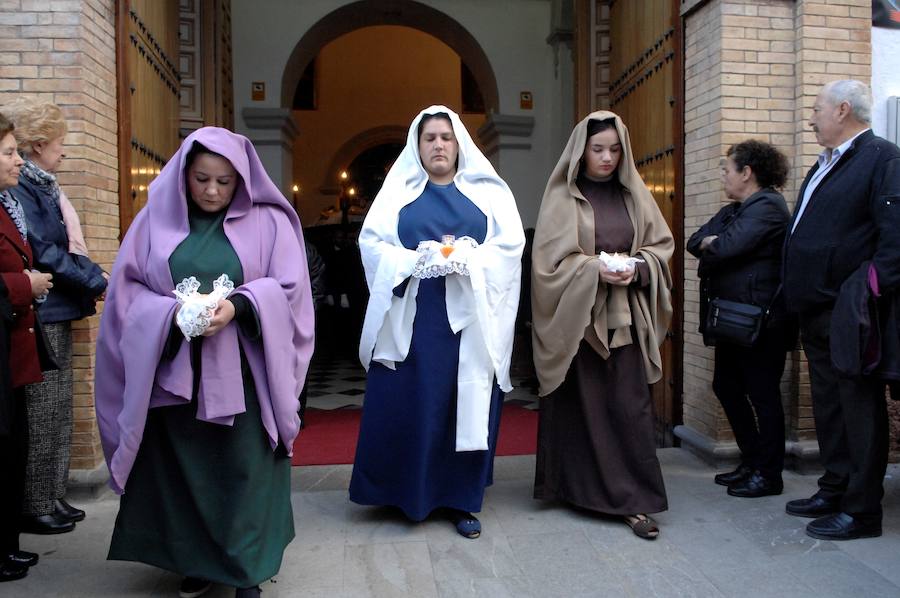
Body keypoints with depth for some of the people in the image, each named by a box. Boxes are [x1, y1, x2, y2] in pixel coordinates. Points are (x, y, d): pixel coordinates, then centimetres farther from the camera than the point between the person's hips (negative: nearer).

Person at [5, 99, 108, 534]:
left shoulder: (44, 187, 15)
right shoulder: (21, 189, -13)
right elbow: (45, 254, -18)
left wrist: (98, 277, 6)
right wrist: (99, 284, -12)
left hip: (57, 314, 9)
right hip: (39, 315, -9)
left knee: (58, 412, 14)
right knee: (41, 415, -1)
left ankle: (52, 497, 24)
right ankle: (35, 507, 10)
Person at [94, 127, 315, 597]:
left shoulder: (268, 221, 1)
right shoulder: (156, 218, 6)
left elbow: (288, 288, -3)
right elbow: (128, 289, 4)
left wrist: (237, 306, -20)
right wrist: (171, 312, -15)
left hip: (242, 374, -2)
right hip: (174, 371, 2)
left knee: (244, 472, 1)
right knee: (183, 470, 8)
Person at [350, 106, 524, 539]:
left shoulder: (487, 190, 11)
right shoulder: (398, 190, 12)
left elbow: (510, 242, 1)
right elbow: (371, 242, 2)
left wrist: (467, 261, -16)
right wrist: (415, 262, -15)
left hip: (470, 316, 0)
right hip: (411, 316, 0)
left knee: (468, 405, 2)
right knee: (406, 404, -1)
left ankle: (459, 499, 13)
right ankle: (403, 491, 16)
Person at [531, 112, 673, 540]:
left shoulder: (634, 194, 10)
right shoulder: (562, 197, 0)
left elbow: (661, 245, 11)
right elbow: (549, 259, -5)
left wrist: (637, 267, -9)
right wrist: (595, 269, -18)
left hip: (626, 318, 2)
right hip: (576, 316, -2)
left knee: (629, 406, -1)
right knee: (580, 405, 5)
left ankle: (635, 500, 4)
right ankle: (578, 488, 21)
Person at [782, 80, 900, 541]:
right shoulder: (824, 166, 19)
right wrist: (797, 295, 18)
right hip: (816, 313, 9)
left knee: (860, 408, 0)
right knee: (827, 404, 16)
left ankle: (862, 510, 10)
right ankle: (835, 490, 29)